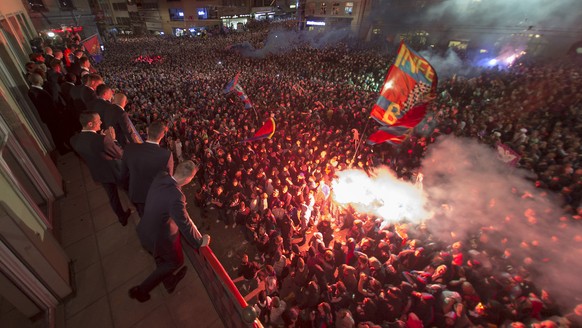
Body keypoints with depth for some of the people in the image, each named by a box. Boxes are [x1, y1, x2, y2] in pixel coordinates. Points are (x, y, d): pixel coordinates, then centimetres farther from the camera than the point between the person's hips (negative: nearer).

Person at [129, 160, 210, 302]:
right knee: (176, 261, 22)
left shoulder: (161, 176, -17)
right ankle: (141, 290, 33)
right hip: (160, 238, -7)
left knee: (161, 259, 31)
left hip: (145, 231, 8)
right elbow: (185, 225, -31)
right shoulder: (176, 197, -41)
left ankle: (169, 281, 57)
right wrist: (200, 242, -14)